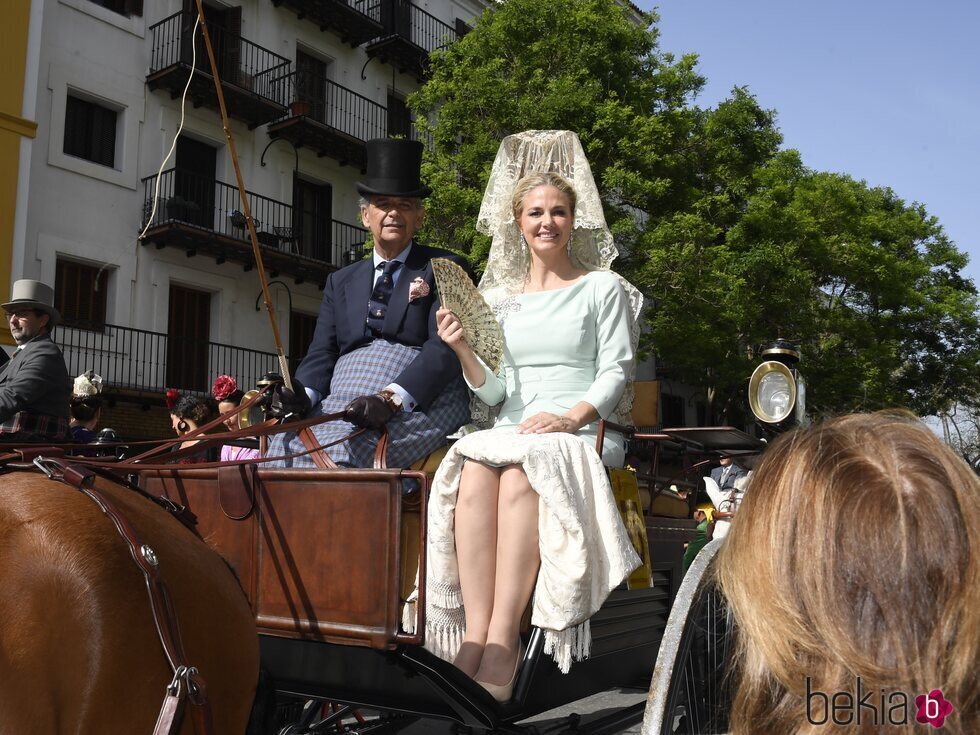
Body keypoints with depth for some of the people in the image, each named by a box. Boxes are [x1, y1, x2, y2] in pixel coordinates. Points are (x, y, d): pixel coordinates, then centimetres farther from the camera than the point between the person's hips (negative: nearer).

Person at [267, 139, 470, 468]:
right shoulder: (341, 282, 23)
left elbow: (445, 348, -7)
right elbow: (321, 354, 15)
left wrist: (391, 398, -22)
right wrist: (303, 394, -9)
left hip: (419, 405, -4)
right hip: (343, 401, 5)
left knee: (341, 451, -32)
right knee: (284, 446, -24)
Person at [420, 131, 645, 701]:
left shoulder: (603, 287, 11)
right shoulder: (499, 297, 20)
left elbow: (615, 373, 1)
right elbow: (493, 392, 12)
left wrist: (570, 418, -17)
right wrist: (463, 349, -7)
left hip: (580, 436, -3)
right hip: (509, 433, 3)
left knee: (521, 475, -36)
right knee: (472, 476, -32)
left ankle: (501, 639, -34)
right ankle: (476, 633, -33)